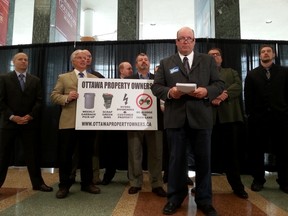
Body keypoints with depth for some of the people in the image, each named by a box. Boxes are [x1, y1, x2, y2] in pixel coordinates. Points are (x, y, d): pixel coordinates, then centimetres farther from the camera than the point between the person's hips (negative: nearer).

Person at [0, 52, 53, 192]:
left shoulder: (35, 80, 11)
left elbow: (39, 101, 3)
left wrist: (30, 116, -10)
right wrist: (12, 117, -12)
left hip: (30, 123, 1)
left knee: (33, 154, 5)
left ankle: (37, 183, 13)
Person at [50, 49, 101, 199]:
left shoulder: (95, 79, 15)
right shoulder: (63, 78, 10)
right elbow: (54, 96, 3)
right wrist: (67, 98, -15)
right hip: (69, 122, -1)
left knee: (87, 154, 10)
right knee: (65, 155, 3)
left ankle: (87, 183, 23)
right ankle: (64, 185, 18)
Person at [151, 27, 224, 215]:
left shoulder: (208, 60, 12)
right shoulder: (166, 63, 12)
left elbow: (219, 84, 6)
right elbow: (156, 86, 5)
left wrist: (207, 91, -14)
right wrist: (169, 92, -15)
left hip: (201, 117, 1)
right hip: (176, 118, 0)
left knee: (203, 160, 9)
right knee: (176, 159, 9)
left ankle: (204, 201, 25)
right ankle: (175, 199, 25)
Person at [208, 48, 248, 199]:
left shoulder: (231, 72, 22)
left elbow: (238, 86, 3)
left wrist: (225, 94, -15)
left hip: (229, 116, 1)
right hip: (209, 117, -1)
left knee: (231, 153, 7)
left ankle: (237, 186, 20)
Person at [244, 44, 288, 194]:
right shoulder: (252, 75, 10)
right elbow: (248, 97, 5)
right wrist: (250, 114, -2)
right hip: (258, 118, 0)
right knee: (257, 151, 6)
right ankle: (258, 180, 19)